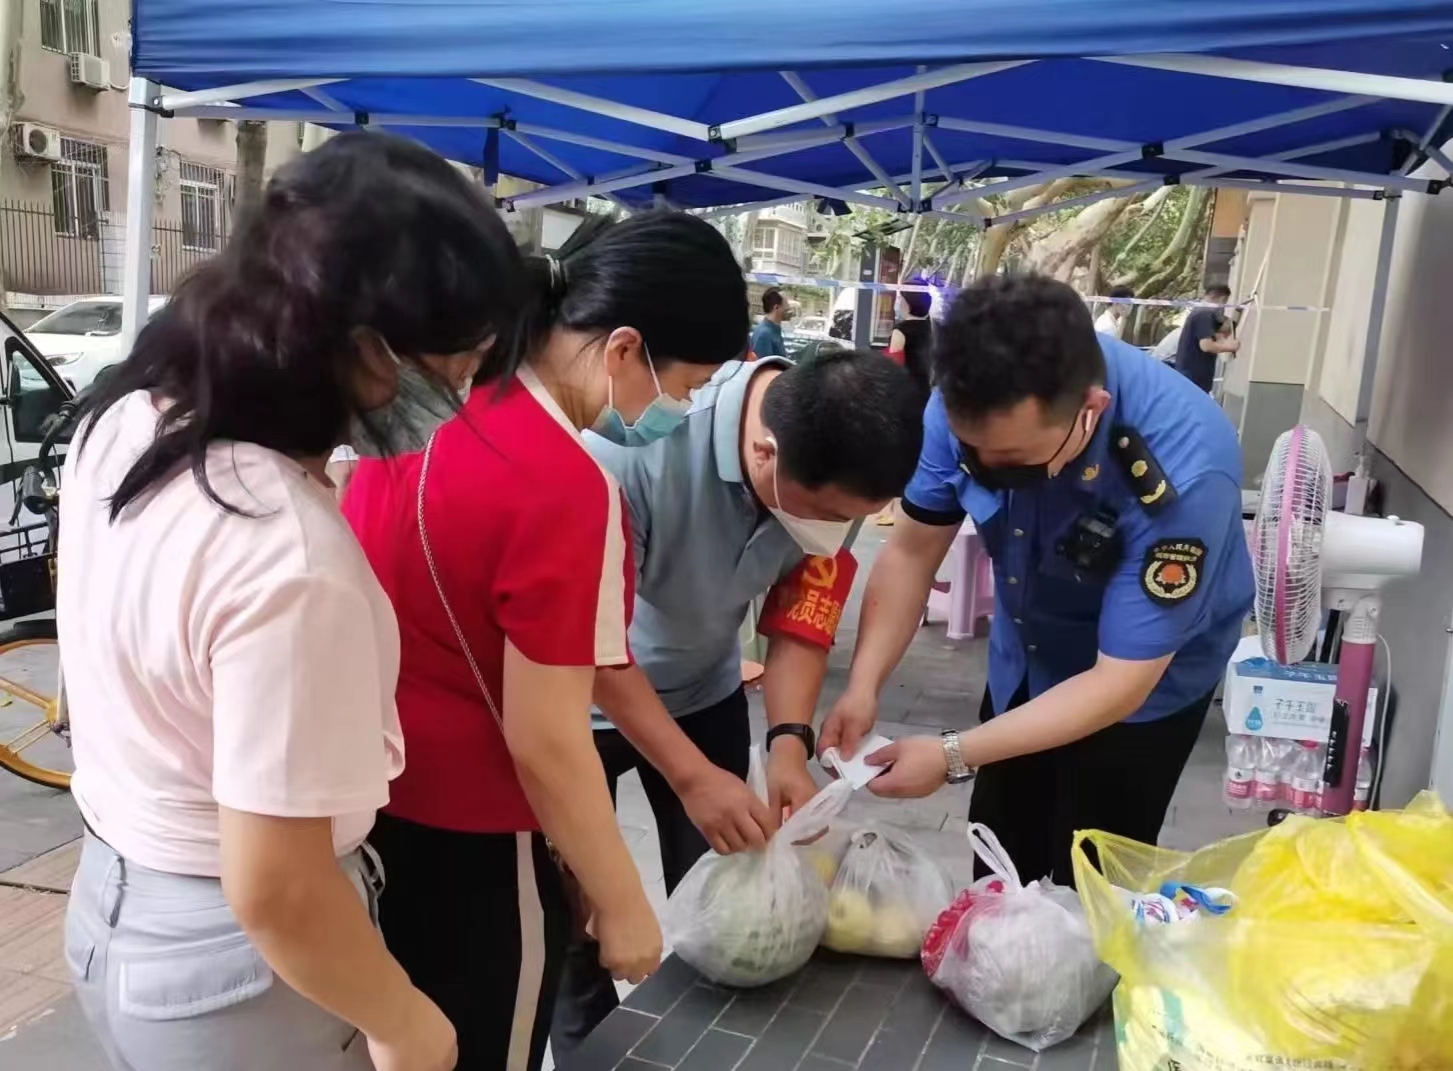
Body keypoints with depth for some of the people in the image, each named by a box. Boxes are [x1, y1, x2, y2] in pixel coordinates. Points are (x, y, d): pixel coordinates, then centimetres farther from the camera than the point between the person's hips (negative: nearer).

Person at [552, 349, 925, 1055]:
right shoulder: (633, 446, -36)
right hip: (584, 695, -4)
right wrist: (691, 776, -29)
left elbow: (803, 614, -9)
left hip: (704, 689, 4)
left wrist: (789, 743, -23)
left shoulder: (837, 470, -19)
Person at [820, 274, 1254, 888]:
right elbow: (912, 550, -13)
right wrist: (862, 686, -26)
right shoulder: (972, 405, -25)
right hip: (1024, 660, 5)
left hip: (1144, 682, -4)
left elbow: (1121, 681, -32)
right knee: (996, 870, 20)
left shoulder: (1183, 473, -37)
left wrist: (953, 757, -35)